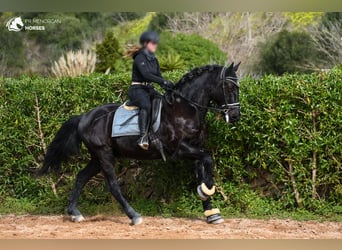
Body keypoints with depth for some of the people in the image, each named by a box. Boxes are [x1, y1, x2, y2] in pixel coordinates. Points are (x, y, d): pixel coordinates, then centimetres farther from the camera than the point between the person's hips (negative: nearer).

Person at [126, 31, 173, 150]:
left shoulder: (154, 60, 16)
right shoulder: (140, 58, -9)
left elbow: (158, 76, 15)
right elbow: (146, 75, -22)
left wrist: (166, 86, -5)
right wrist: (164, 82, -26)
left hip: (149, 90, 9)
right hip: (137, 90, -9)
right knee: (146, 105, -36)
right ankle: (143, 137, -45)